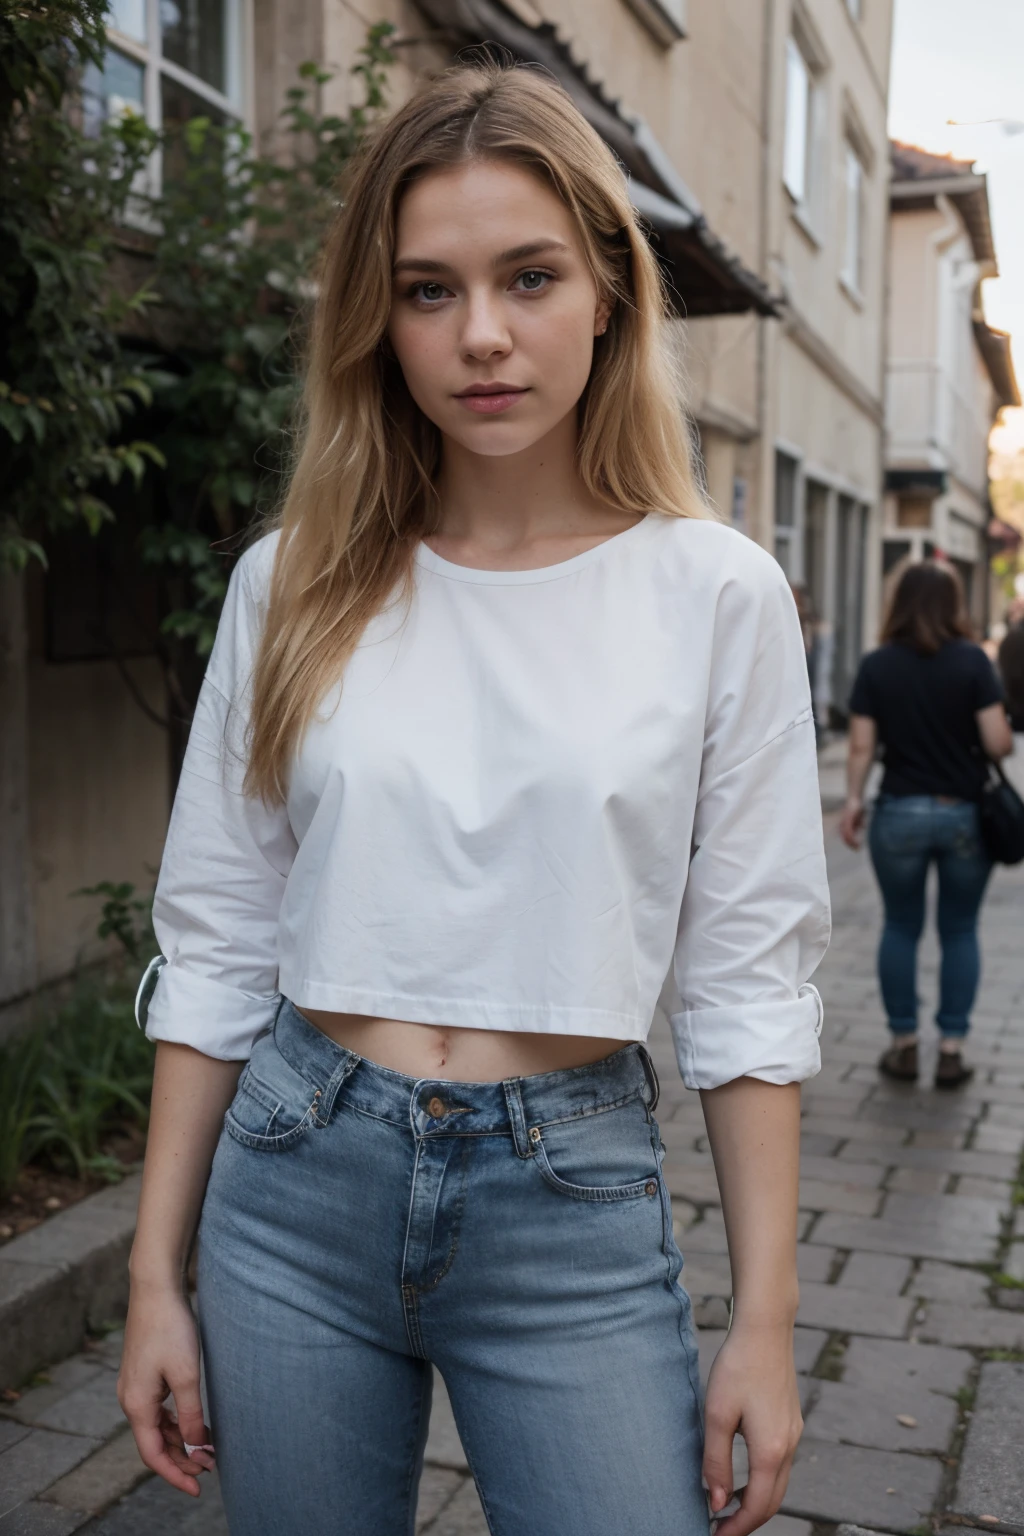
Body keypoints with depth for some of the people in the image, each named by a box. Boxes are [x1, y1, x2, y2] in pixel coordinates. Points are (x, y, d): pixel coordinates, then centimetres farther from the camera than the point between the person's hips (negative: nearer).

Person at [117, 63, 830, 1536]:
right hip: (294, 1187, 2)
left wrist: (766, 1323, -3)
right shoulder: (293, 585, -1)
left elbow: (748, 977, -3)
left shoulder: (716, 593, -6)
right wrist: (154, 1277, 3)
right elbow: (215, 945, 2)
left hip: (576, 1201, -1)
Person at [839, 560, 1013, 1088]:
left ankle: (903, 1045, 19)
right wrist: (1005, 735, 10)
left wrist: (853, 801, 6)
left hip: (900, 815, 1)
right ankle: (952, 1050, 13)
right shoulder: (973, 660, -8)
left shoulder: (877, 665, -4)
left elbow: (861, 746, -6)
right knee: (959, 931, 11)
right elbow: (997, 743, -11)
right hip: (966, 813, -1)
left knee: (900, 928, 14)